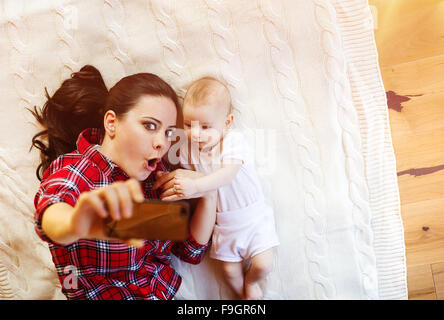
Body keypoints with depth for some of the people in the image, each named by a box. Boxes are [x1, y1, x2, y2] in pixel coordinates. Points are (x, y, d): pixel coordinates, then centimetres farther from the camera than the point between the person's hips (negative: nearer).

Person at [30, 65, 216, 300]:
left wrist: (207, 196, -12)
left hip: (166, 292, 2)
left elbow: (192, 252, 3)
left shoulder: (156, 172, -1)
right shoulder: (73, 172, -14)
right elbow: (51, 215, -37)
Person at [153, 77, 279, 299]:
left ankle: (251, 282, 27)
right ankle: (243, 294, 41)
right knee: (230, 271, 9)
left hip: (252, 214, -3)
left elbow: (228, 174, -39)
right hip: (223, 220, 4)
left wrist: (195, 186, -51)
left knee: (263, 265, -8)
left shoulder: (233, 141, -23)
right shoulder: (189, 147, -9)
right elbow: (187, 173, 2)